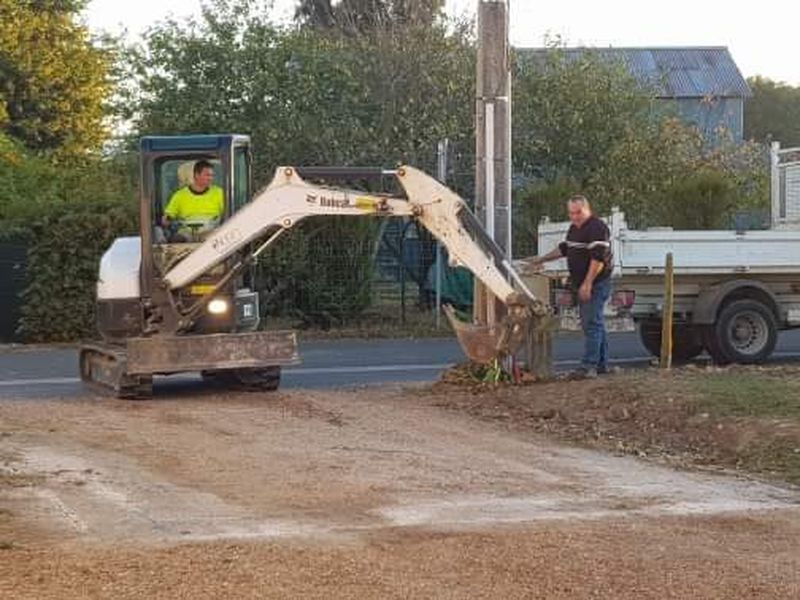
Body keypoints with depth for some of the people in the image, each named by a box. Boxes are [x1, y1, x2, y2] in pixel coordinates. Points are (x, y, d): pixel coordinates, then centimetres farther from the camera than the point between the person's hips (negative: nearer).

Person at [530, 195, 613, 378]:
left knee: (592, 323, -13)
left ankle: (589, 366, -15)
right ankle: (602, 364, 20)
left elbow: (599, 259, -23)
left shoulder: (597, 228, -16)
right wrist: (542, 259, 29)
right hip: (583, 285, 10)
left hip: (596, 283, -10)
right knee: (596, 323, 13)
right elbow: (564, 249, 31)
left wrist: (587, 284, -26)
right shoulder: (574, 229, 15)